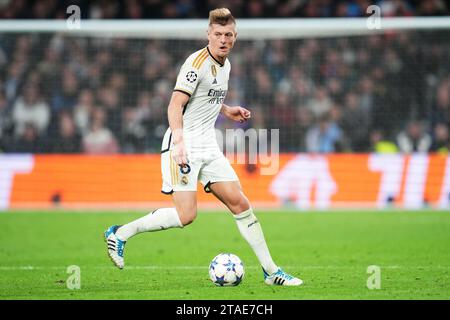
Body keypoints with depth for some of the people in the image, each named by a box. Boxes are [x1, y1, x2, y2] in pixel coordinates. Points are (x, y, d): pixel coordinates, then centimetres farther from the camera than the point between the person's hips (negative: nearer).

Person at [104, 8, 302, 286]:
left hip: (208, 147, 8)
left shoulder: (225, 64, 13)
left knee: (240, 203, 3)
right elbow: (175, 106, -22)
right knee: (186, 215, -16)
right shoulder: (198, 62, -14)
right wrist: (179, 142, -35)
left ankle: (270, 271, 8)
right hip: (184, 146, -8)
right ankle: (120, 234, 1)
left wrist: (227, 111, 17)